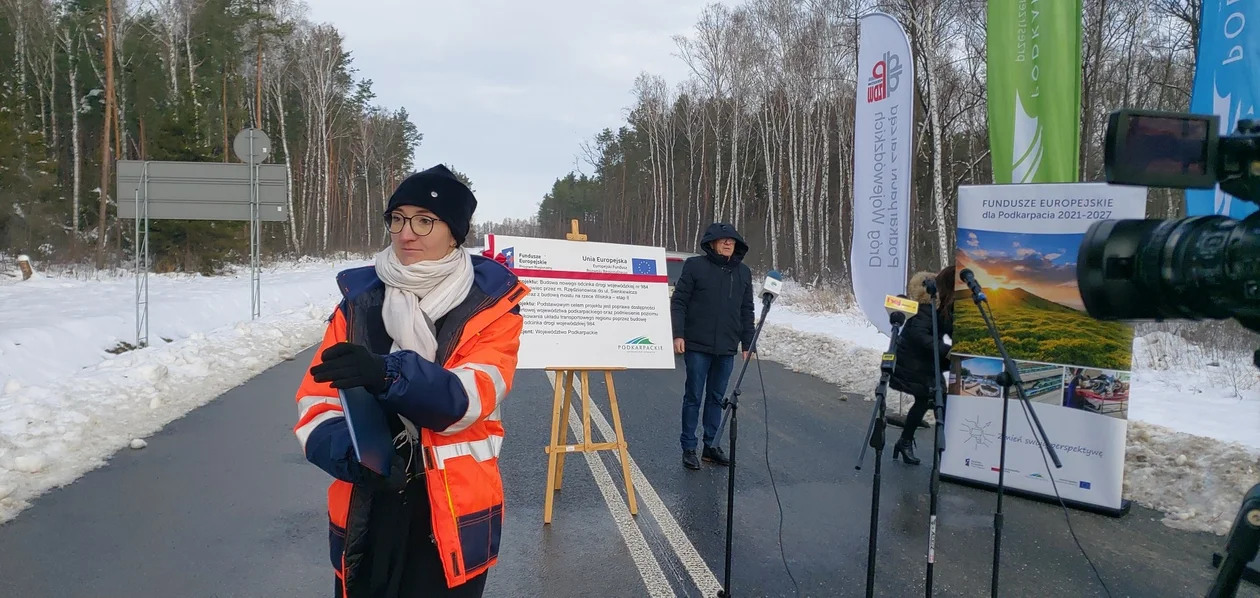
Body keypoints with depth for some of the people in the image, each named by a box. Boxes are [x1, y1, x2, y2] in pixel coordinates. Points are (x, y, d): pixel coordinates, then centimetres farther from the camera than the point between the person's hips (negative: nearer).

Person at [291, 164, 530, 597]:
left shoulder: (491, 304, -5)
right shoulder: (359, 300, 2)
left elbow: (471, 396, -20)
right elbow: (316, 403, -1)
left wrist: (389, 375, -37)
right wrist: (352, 454, -22)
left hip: (455, 515, -2)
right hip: (367, 512, 2)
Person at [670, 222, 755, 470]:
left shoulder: (743, 272, 10)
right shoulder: (695, 266, -4)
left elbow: (747, 311, 15)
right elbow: (679, 302, -5)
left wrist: (747, 344, 13)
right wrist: (678, 334, -13)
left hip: (727, 348, 4)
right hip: (697, 346, -4)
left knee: (717, 398, 12)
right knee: (693, 397, 3)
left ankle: (711, 446, 22)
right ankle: (688, 448, 12)